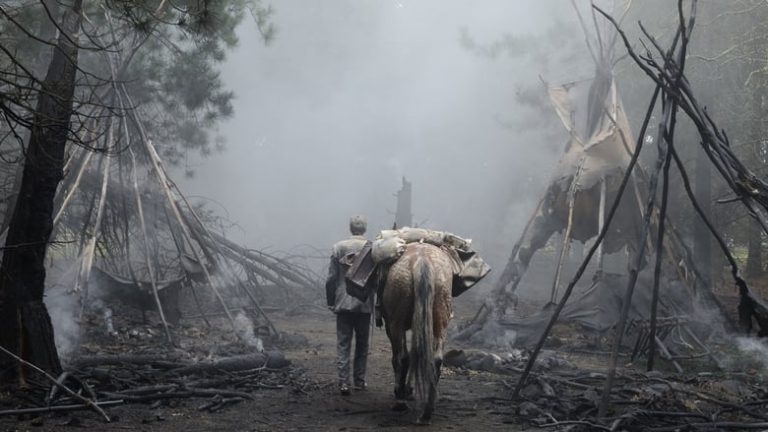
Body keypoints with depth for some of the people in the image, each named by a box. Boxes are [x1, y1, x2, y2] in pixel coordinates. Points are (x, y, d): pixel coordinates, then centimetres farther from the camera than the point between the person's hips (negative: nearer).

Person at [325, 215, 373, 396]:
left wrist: (330, 301, 7)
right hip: (364, 304, 0)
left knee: (343, 343, 3)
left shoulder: (338, 247, -2)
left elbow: (331, 278, -2)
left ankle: (343, 382, -4)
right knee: (362, 344, 12)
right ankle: (359, 381, 16)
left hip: (343, 303, 0)